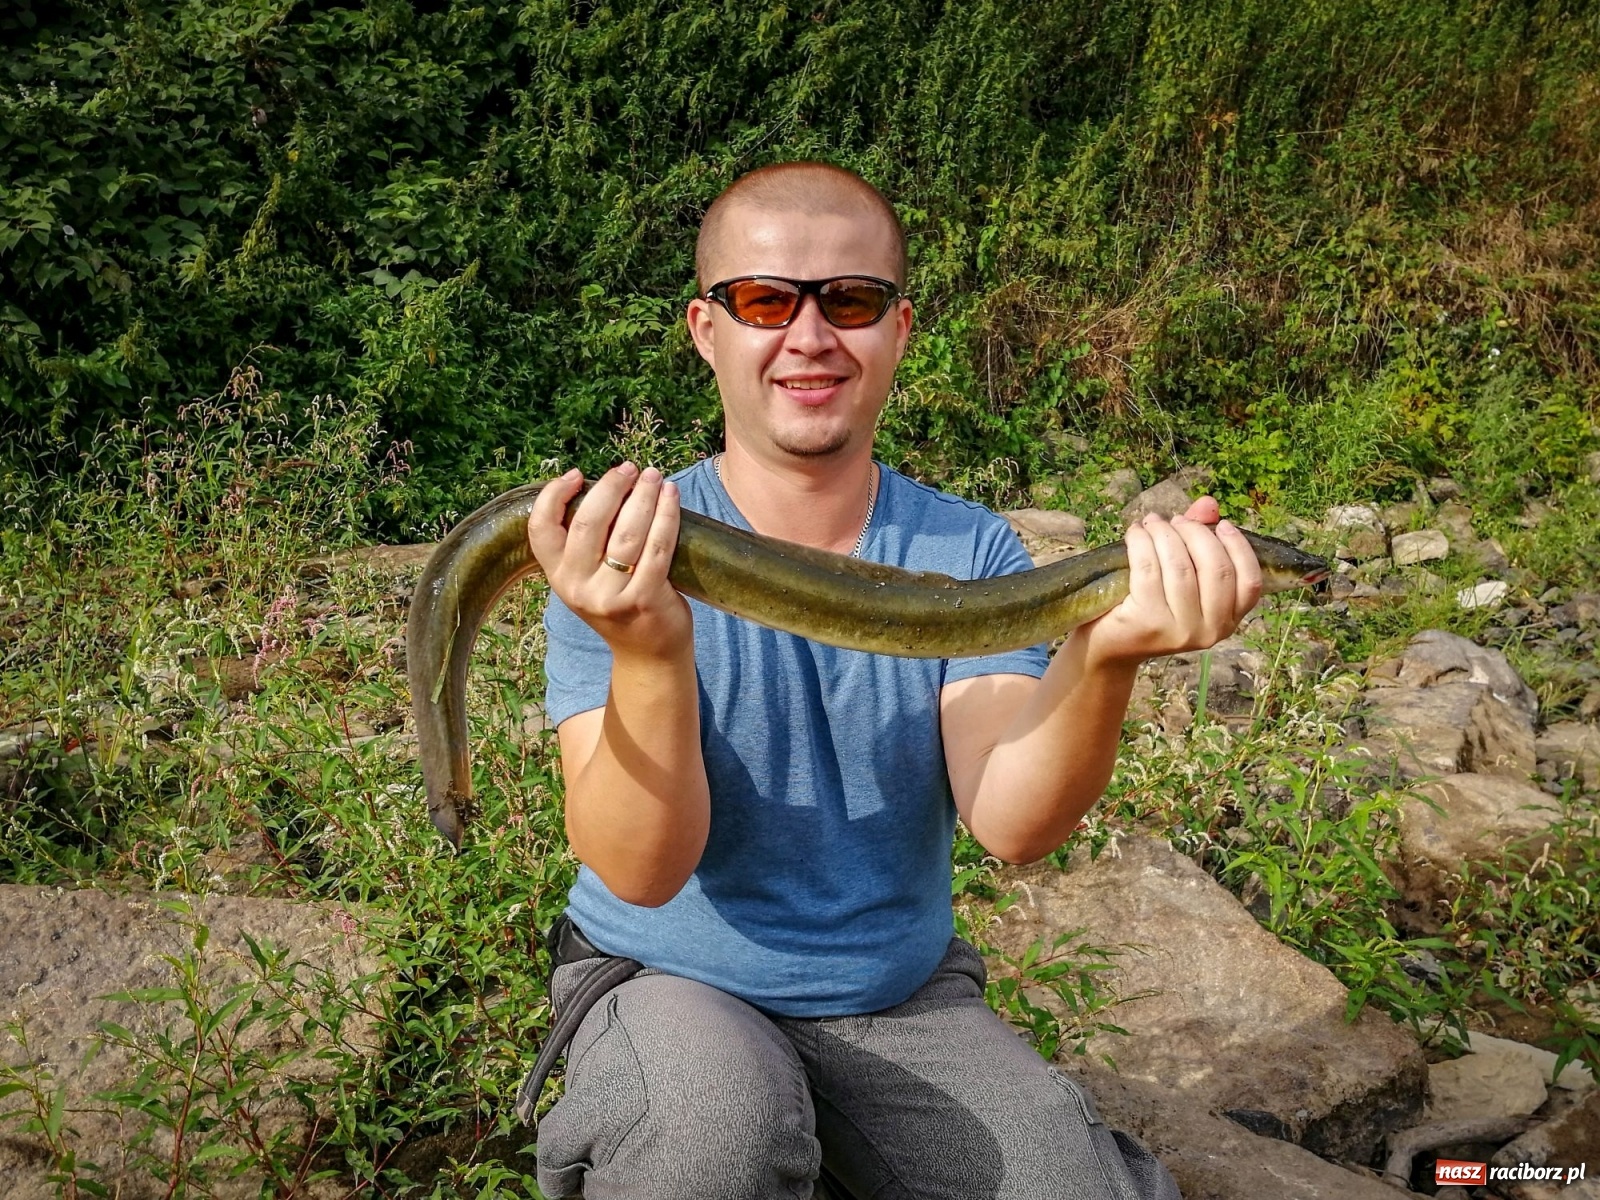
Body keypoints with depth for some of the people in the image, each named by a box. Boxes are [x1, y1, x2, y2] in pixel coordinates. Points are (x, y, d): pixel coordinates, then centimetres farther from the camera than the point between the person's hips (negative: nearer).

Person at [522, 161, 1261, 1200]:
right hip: (670, 986, -3)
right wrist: (649, 653, -41)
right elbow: (640, 871, -23)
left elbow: (1010, 824, -20)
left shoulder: (972, 555, -5)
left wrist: (1101, 654, -39)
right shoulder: (619, 563, -13)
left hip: (904, 995, 3)